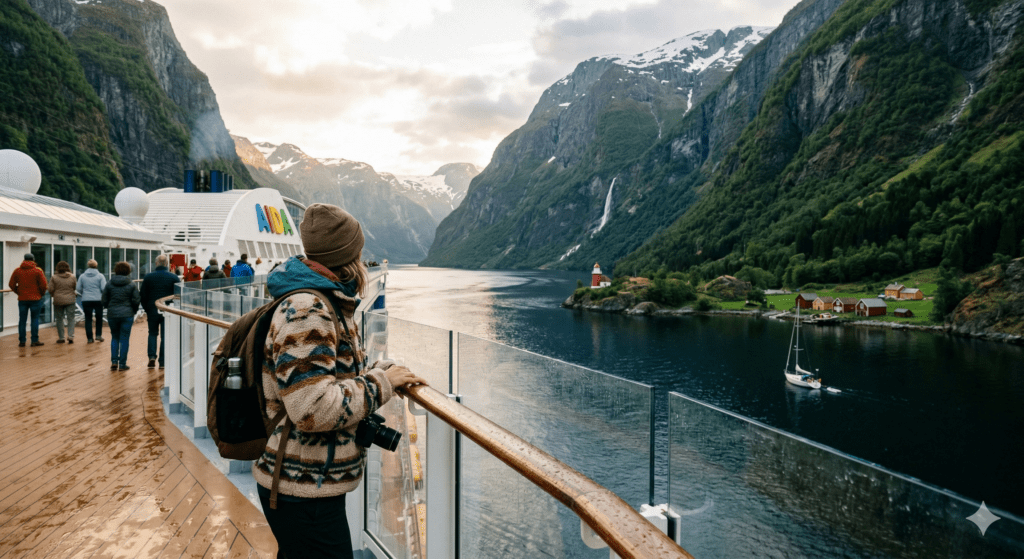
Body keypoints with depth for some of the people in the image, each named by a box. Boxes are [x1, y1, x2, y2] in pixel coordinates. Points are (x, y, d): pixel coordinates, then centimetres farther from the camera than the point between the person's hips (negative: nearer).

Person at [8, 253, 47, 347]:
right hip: (35, 299, -3)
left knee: (22, 320, 8)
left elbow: (11, 284, 6)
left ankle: (21, 341, 11)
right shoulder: (38, 271, -6)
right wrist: (41, 293, 7)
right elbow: (43, 285, -10)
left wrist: (18, 292, 17)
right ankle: (35, 340, 2)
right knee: (35, 319, 2)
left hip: (22, 299, 3)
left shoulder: (17, 271, 4)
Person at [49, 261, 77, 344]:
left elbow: (51, 289, -2)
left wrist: (54, 296, 17)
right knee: (71, 318, 3)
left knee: (59, 319, 8)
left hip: (58, 300, 0)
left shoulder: (54, 277, -4)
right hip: (70, 300, 0)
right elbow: (76, 288, 7)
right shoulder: (72, 277, -1)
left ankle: (61, 338, 11)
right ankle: (70, 336, -8)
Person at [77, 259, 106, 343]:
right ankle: (98, 335, 10)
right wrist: (103, 296, 11)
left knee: (88, 319, 6)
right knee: (99, 317, 13)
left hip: (86, 300, 1)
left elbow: (79, 289, 7)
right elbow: (104, 288, -8)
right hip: (98, 300, -1)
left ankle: (89, 338, 6)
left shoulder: (82, 276, 4)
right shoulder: (100, 276, -3)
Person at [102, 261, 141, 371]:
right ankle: (122, 364, 4)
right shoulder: (131, 284, -5)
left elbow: (104, 301, 4)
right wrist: (134, 311, 12)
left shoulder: (109, 284, 1)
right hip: (127, 314, -2)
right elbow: (136, 300, -5)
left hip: (112, 314, 2)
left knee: (115, 337, 17)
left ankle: (114, 361, 8)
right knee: (124, 339, 3)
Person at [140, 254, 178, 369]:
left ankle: (152, 356, 1)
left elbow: (143, 295, 4)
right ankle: (162, 361, 7)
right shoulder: (174, 278, -4)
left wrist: (146, 309, 15)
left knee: (152, 333, 16)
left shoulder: (148, 277, 0)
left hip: (152, 310, 1)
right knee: (165, 335, 6)